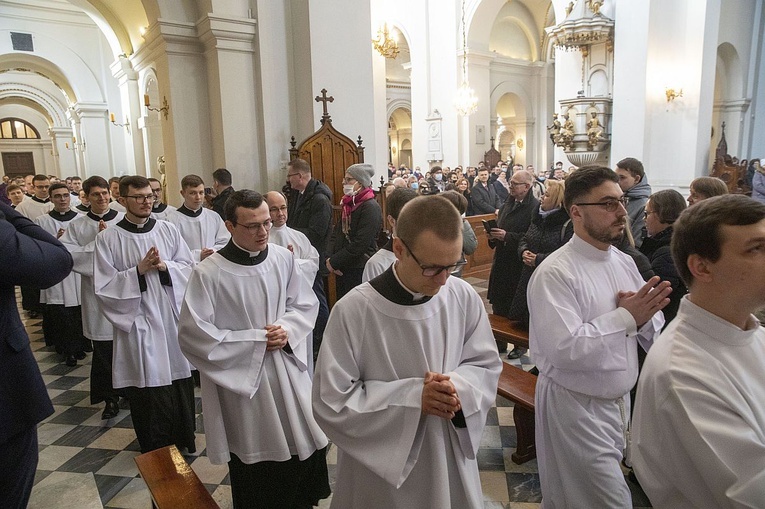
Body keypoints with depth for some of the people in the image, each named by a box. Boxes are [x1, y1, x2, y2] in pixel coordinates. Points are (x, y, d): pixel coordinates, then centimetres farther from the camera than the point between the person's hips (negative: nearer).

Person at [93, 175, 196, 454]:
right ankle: (155, 451, 28)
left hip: (173, 318, 3)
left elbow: (189, 267, 4)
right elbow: (103, 287, -7)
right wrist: (139, 270, -17)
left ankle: (184, 441, 33)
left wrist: (164, 266, -14)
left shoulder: (168, 229, 3)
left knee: (180, 385, 12)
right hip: (137, 322, -2)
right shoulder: (107, 238, -5)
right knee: (147, 391, 8)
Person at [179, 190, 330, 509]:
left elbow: (306, 304, 5)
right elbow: (193, 334, -15)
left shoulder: (284, 258, -5)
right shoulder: (209, 273, -16)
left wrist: (287, 330, -15)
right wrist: (256, 339, -15)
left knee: (304, 451, 17)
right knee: (256, 468, 13)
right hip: (242, 378, -3)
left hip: (288, 374, 4)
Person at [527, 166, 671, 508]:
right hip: (575, 407, -7)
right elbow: (565, 349, -29)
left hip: (620, 400, 7)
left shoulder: (625, 262, 4)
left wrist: (643, 316, -15)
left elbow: (654, 334, 7)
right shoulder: (555, 273, -21)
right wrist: (625, 317, -23)